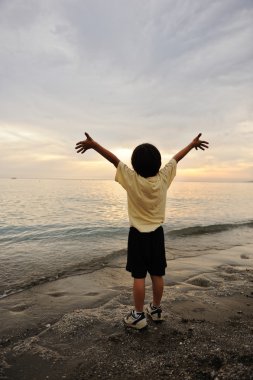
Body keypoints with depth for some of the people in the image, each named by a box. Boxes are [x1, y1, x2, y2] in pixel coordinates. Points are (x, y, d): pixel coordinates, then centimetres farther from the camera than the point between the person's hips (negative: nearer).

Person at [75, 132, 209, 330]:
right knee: (157, 275, 14)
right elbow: (176, 158, 6)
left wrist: (93, 144, -13)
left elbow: (114, 159, -17)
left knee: (139, 277, 4)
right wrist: (193, 144, 18)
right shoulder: (163, 178, -7)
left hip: (138, 235, -4)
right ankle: (156, 309, 31)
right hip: (157, 234, 4)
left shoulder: (132, 179, -16)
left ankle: (139, 316, 15)